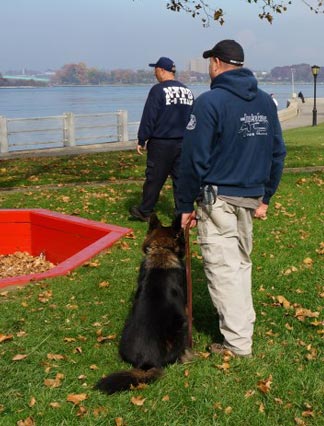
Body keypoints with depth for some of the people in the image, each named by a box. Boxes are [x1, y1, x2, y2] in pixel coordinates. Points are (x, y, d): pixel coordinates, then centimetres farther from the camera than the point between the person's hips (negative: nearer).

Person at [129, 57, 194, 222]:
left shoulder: (158, 90, -11)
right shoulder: (187, 91, 10)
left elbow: (148, 118, -11)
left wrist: (142, 140, -5)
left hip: (161, 143, -5)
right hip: (183, 143, 6)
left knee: (154, 178, 5)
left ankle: (144, 211, 17)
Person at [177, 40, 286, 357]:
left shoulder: (210, 102, -12)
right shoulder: (266, 102, 8)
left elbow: (193, 159, -13)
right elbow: (278, 153, 12)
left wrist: (185, 206, -6)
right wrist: (265, 197, 18)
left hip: (218, 199, -7)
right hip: (251, 198, 7)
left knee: (223, 267, -1)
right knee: (242, 262, 19)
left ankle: (238, 342, 3)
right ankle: (242, 323, 29)